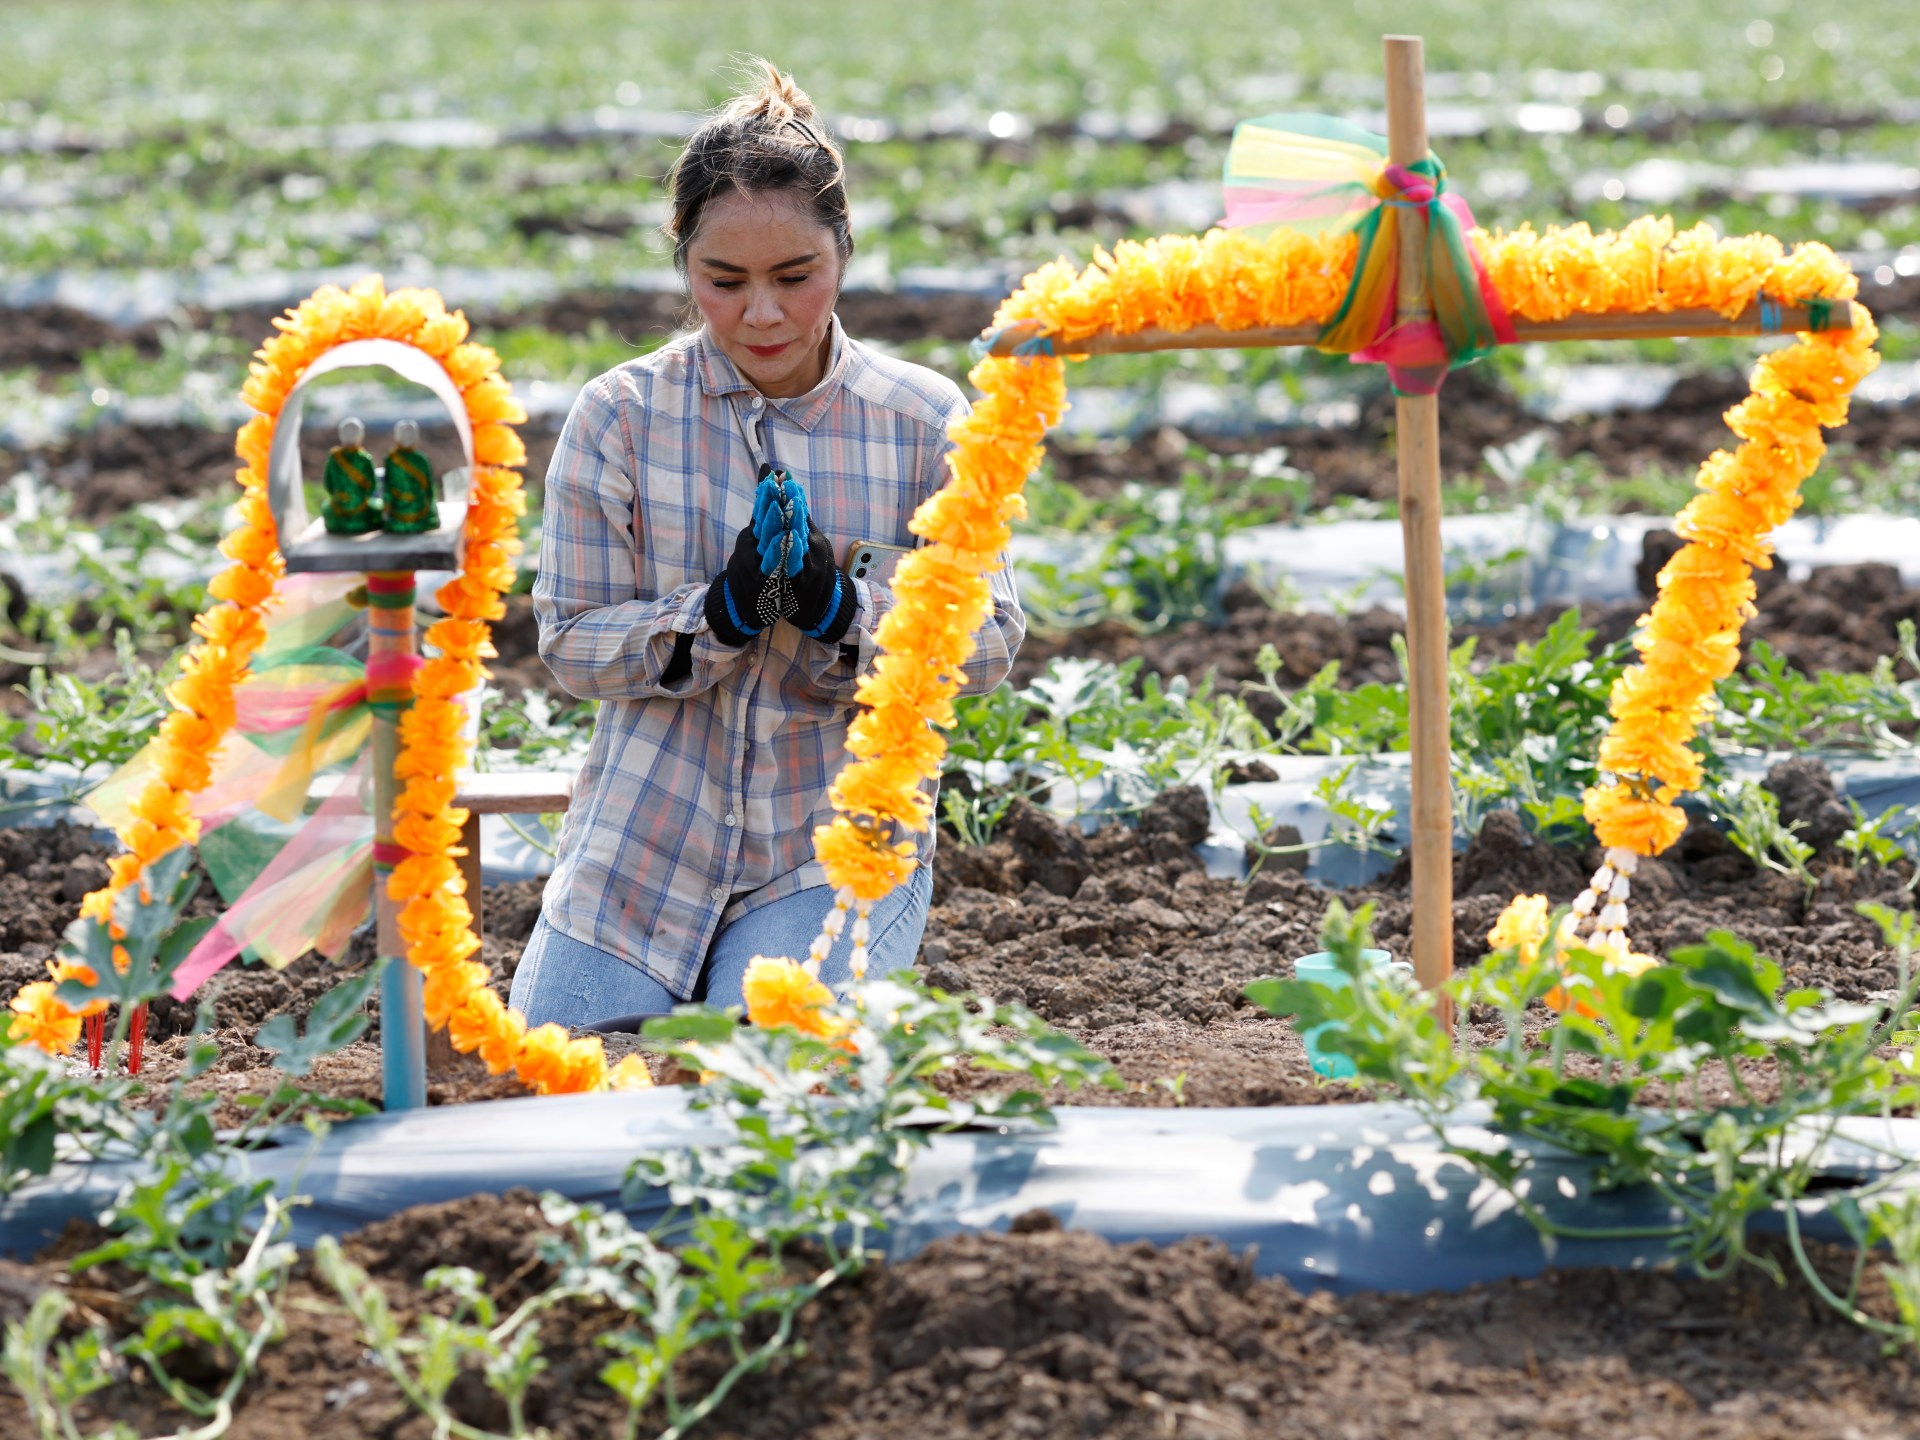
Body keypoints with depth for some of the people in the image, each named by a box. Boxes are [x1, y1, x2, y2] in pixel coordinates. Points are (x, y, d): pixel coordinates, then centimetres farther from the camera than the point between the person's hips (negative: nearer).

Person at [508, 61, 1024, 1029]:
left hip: (842, 848, -1)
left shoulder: (925, 422, -3)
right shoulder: (619, 416, -4)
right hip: (647, 835, 1)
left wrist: (839, 612, -22)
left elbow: (988, 647, -3)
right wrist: (719, 614, -23)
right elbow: (570, 644, -4)